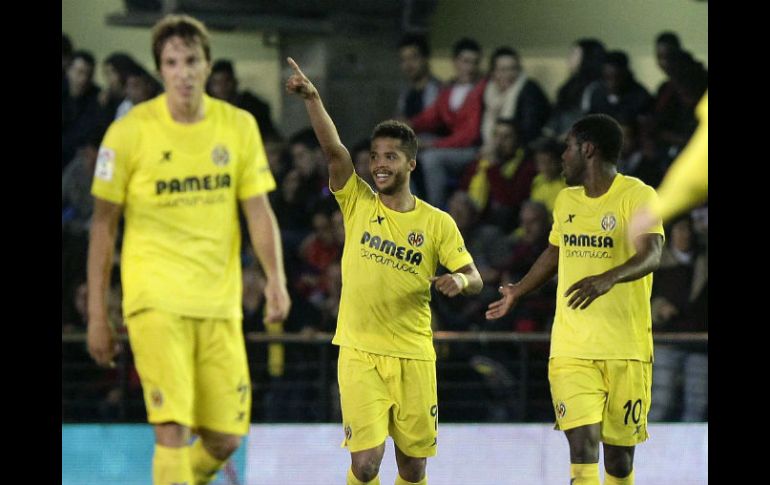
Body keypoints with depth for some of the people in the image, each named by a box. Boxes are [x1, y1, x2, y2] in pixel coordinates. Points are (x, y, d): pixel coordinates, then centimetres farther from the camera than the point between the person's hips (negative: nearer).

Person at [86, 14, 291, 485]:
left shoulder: (239, 126, 4)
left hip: (220, 302, 4)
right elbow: (104, 224, 1)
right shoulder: (130, 132, -4)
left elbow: (258, 211, 7)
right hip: (156, 299, -4)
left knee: (225, 439, 6)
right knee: (173, 430, -16)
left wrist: (276, 279, -11)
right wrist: (97, 315, -1)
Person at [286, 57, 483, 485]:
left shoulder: (437, 223, 2)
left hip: (414, 356, 1)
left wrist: (460, 280, -20)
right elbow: (334, 149, -13)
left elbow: (475, 279, 4)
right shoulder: (358, 203, 1)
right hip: (360, 353, -1)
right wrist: (313, 99, -28)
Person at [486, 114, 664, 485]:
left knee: (618, 454, 4)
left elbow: (650, 256, -22)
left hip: (626, 349, -4)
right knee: (582, 445, -12)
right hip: (572, 348, 4)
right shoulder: (566, 199, 13)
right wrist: (518, 291, 39)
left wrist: (608, 279, -40)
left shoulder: (638, 196, -7)